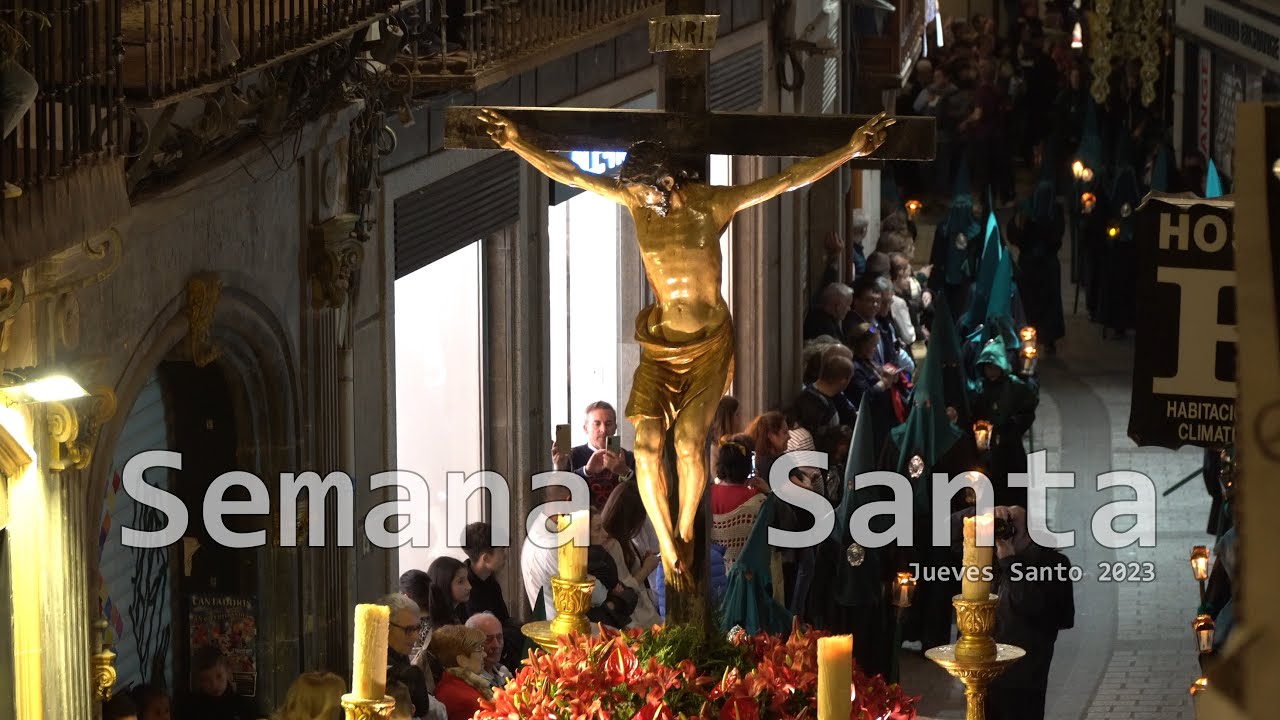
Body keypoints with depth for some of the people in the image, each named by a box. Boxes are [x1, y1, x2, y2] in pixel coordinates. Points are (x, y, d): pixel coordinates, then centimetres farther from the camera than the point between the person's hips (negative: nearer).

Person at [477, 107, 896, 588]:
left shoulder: (713, 204, -10)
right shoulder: (635, 200, -3)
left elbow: (789, 180, -13)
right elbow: (567, 174, 0)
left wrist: (851, 151, -19)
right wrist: (517, 145, -3)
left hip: (709, 342, -2)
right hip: (659, 343, 2)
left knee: (688, 443, -13)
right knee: (646, 446, -12)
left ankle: (685, 534, 12)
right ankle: (670, 550, 2)